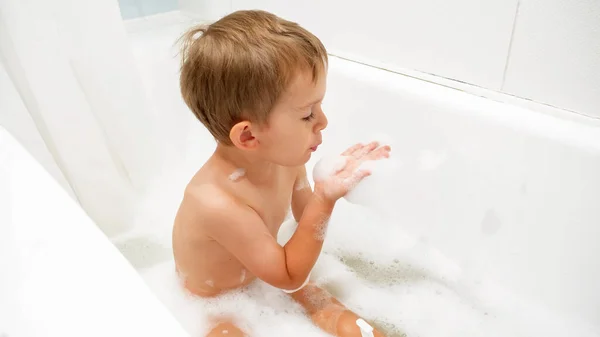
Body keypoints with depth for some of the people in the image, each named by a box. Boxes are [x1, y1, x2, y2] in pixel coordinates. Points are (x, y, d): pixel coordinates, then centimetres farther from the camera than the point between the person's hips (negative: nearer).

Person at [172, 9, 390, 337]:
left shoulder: (284, 158, -18)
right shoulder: (217, 202, -38)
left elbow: (306, 216, 3)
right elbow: (290, 278, -25)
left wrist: (333, 180, -17)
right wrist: (326, 199, -34)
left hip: (264, 280, 5)